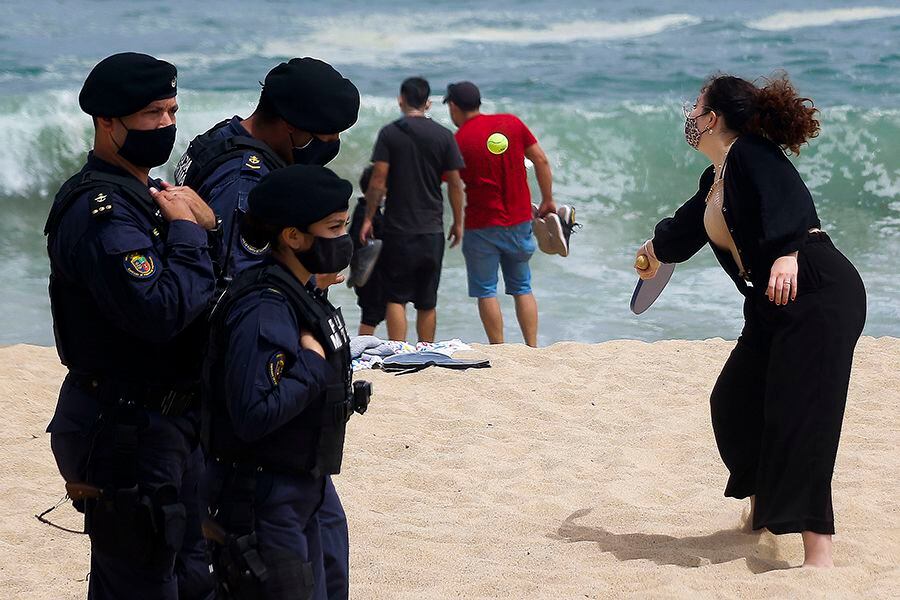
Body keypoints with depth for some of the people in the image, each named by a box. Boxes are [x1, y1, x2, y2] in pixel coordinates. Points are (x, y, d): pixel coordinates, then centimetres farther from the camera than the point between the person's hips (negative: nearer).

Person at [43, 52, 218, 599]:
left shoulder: (144, 195, 13)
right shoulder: (99, 210, -20)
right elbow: (161, 309, -30)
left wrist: (208, 225, -4)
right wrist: (190, 232, -17)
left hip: (170, 425, 10)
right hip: (127, 431, -10)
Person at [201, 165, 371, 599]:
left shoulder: (303, 297, 8)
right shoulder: (264, 311, -22)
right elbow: (254, 416, -29)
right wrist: (312, 363, -21)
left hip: (298, 496, 10)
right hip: (263, 502, -10)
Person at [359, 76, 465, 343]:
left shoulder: (389, 133, -4)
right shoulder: (444, 136, 1)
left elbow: (378, 179, -8)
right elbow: (455, 183, 2)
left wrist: (368, 218, 0)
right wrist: (458, 222, 12)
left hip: (398, 230, -2)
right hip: (432, 230, 2)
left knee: (396, 298, 2)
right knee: (427, 302, 10)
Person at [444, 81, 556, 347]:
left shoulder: (458, 142, -10)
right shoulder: (512, 123, 1)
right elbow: (541, 161, 2)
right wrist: (548, 200, 10)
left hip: (483, 227, -4)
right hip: (520, 221, 4)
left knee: (486, 291, 4)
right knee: (522, 288, 13)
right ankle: (532, 349, 9)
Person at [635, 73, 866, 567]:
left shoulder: (751, 153, -6)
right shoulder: (714, 181, 21)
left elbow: (787, 199, -26)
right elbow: (685, 228, 42)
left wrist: (786, 253, -43)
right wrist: (656, 252, 62)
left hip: (818, 292, -10)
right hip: (772, 305, 10)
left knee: (798, 417, -16)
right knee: (734, 402, 15)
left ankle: (818, 556, -20)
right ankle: (766, 510, 35)